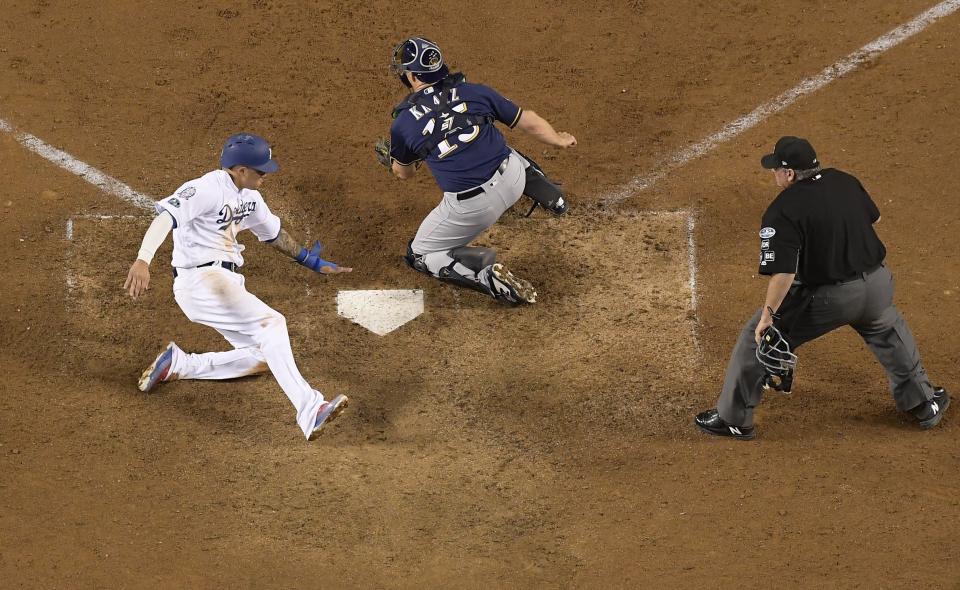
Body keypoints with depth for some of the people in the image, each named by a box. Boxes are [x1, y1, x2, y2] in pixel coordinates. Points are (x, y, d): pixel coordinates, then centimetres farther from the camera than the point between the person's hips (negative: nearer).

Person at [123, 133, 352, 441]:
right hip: (200, 280, -10)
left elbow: (273, 232, 30)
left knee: (262, 357, 9)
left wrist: (312, 262, 31)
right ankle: (309, 410, -33)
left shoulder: (248, 196, 13)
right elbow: (166, 216, -30)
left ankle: (179, 365, 17)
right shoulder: (206, 190, -15)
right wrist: (142, 261, -46)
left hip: (227, 283, 10)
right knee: (270, 322, -23)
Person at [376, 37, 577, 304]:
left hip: (472, 208, -4)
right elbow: (529, 122, 11)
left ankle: (488, 276, -5)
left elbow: (404, 173, 15)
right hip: (513, 180, 4)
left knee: (420, 256, 17)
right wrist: (559, 140, 32)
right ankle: (551, 197, 37)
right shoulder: (474, 92, 1)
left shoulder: (403, 124, -4)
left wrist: (390, 160, 39)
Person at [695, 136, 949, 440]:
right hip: (877, 285, 6)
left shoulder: (782, 212, -19)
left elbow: (783, 272, -25)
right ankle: (923, 401, 47)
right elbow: (872, 216, 19)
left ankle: (733, 419, 18)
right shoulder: (845, 182, 1)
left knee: (757, 337, 11)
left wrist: (768, 315, -18)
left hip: (826, 298, -6)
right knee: (889, 331, 36)